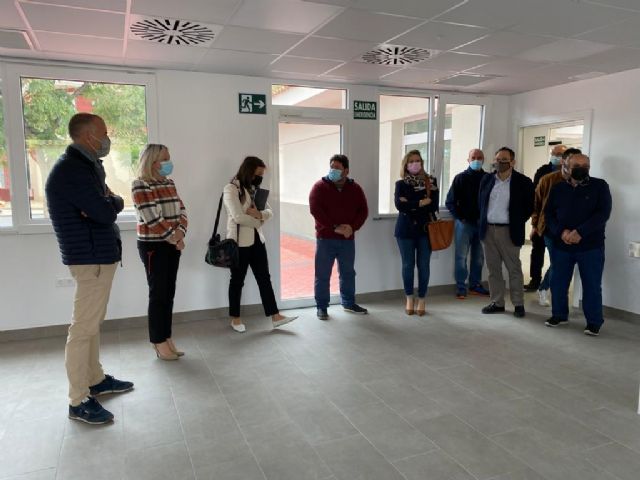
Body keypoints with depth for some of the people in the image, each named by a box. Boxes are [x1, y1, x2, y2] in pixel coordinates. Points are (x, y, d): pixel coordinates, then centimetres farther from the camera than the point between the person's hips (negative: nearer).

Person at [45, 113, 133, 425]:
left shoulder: (87, 166, 15)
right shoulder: (73, 170, -18)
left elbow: (113, 203, 11)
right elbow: (107, 213, -23)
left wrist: (106, 203, -11)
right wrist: (110, 202, -1)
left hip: (99, 253, 10)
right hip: (91, 257, -10)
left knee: (93, 323, 17)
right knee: (83, 328, -4)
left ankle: (96, 380, 30)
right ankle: (78, 402, 4)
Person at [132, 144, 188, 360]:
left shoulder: (169, 183, 12)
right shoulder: (141, 185, -11)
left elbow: (181, 211, 8)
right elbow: (152, 219, -19)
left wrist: (180, 233, -10)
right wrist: (174, 239, -12)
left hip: (173, 245, 7)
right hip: (153, 246, -7)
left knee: (169, 293, 10)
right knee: (158, 294, 0)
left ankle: (167, 338, 21)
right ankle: (159, 342, 11)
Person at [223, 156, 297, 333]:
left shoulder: (254, 189, 11)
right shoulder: (231, 189, -12)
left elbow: (269, 211, 8)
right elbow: (238, 217, -22)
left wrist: (259, 214, -15)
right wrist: (258, 221, -7)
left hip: (257, 240, 7)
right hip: (239, 242, -7)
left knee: (264, 278, 7)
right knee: (237, 280, 6)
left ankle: (275, 316, 12)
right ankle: (235, 318, 20)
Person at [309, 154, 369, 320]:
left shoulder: (355, 188, 5)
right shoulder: (320, 186, -5)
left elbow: (363, 210, 3)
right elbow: (315, 209, -15)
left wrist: (352, 227, -14)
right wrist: (335, 227, -20)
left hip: (347, 239, 4)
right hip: (325, 238, -3)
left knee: (348, 273, 15)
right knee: (322, 275, 1)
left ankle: (348, 303, 31)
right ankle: (321, 307, 13)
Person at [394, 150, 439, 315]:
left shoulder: (430, 182, 4)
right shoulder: (401, 184, 4)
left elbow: (434, 205, -7)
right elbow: (399, 205, -12)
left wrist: (410, 204, -11)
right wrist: (421, 203, -13)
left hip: (425, 228, 0)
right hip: (405, 229, 0)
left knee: (423, 265, 2)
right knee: (408, 265, 5)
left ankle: (421, 300, 16)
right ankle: (409, 299, 20)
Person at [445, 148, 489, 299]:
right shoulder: (460, 178, 1)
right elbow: (450, 201, 0)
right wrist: (460, 217, -7)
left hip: (482, 223, 2)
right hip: (464, 223, -2)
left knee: (479, 257, 10)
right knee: (461, 256, 0)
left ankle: (475, 285, 21)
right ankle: (461, 287, 6)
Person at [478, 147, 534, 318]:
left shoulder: (523, 182, -4)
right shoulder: (486, 179, 8)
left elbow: (530, 206, 1)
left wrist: (518, 222, -2)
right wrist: (484, 221, 10)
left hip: (509, 231, -4)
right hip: (488, 230, 4)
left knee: (514, 269, 4)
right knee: (493, 268, 9)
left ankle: (518, 304, 14)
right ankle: (497, 302, 18)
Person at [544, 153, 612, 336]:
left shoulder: (599, 186, 0)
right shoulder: (558, 189, 9)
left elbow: (603, 213, -10)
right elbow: (548, 213, 4)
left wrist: (580, 232, -20)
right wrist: (561, 232, -13)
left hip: (591, 246, -2)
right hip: (561, 245, 3)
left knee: (592, 285, 2)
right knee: (558, 282, 8)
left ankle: (594, 322, 14)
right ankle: (559, 315, 26)